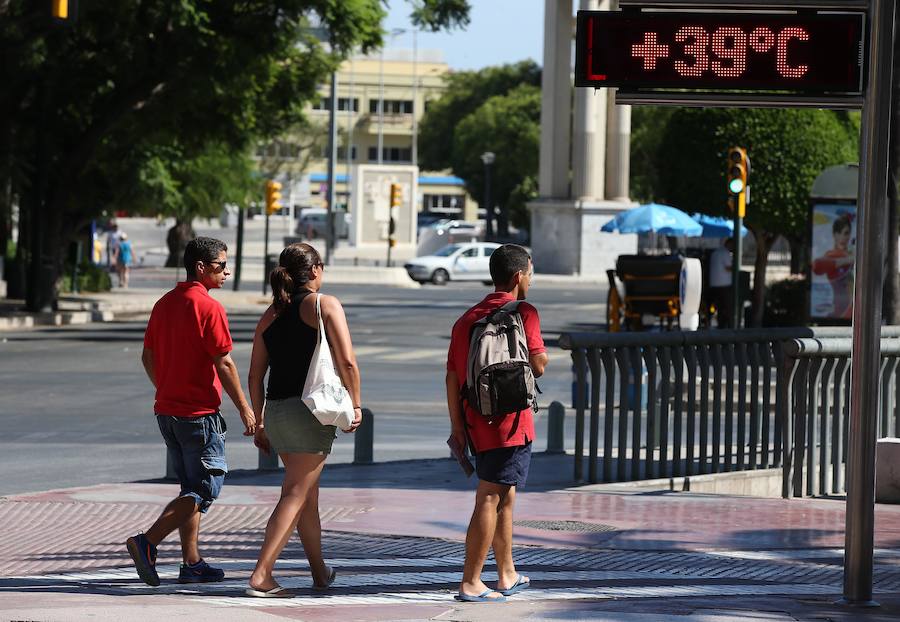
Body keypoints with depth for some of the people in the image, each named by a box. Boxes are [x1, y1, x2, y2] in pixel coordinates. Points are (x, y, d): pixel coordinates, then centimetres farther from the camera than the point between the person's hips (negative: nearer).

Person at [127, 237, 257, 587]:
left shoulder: (164, 305, 9)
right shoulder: (209, 308, -14)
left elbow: (148, 357, 15)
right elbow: (223, 365, -16)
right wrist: (245, 409, -9)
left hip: (167, 410, 8)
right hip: (200, 413, -8)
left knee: (191, 488, 15)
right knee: (204, 491, -3)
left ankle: (192, 564, 15)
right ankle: (147, 543, -16)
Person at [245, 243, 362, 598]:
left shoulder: (271, 315, 12)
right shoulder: (325, 305, -5)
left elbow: (255, 375, 11)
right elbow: (347, 362, -12)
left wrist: (259, 423, 17)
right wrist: (355, 405, -1)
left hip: (275, 410, 7)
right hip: (311, 409, -7)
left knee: (308, 493, 20)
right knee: (295, 495, -6)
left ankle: (320, 572, 32)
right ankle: (261, 576, -15)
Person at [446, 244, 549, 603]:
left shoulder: (468, 318, 13)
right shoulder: (523, 313, -7)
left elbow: (452, 375, 10)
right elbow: (538, 365, -11)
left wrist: (457, 424, 14)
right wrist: (542, 353, 12)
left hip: (476, 422, 7)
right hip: (509, 423, -7)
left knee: (505, 497, 20)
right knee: (491, 499, -8)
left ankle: (507, 576, 30)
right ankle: (470, 583, -11)